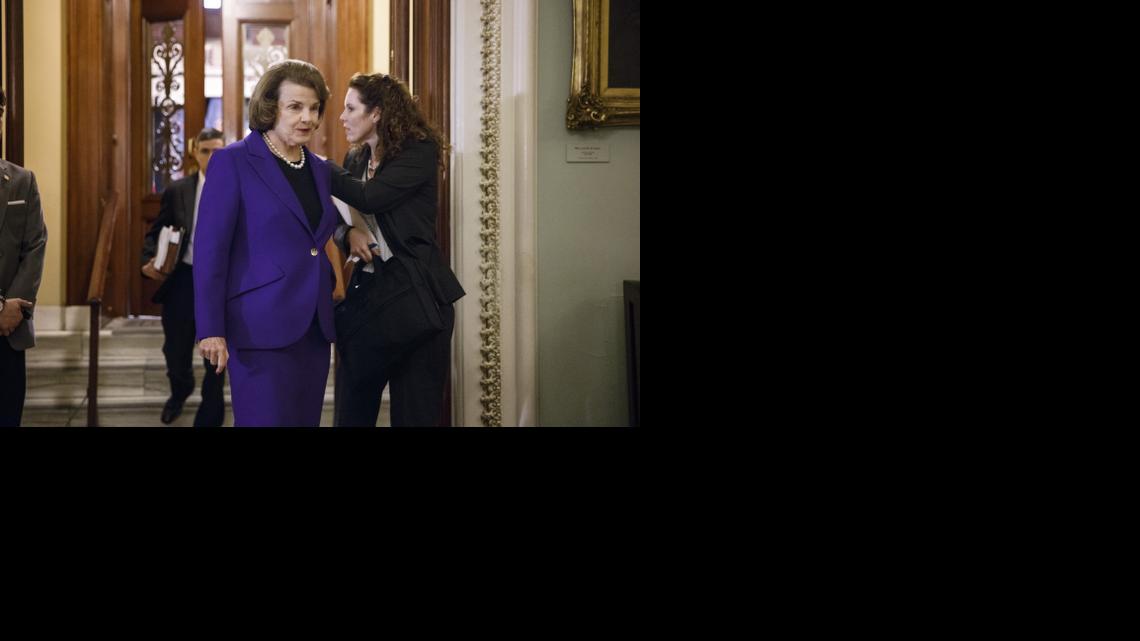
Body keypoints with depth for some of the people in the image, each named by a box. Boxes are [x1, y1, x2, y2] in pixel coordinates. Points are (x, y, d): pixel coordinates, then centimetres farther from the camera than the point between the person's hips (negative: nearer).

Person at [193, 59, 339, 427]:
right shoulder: (233, 162, -6)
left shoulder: (319, 169, 13)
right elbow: (209, 249, -10)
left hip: (314, 328, 7)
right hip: (262, 328, -7)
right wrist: (211, 329, -16)